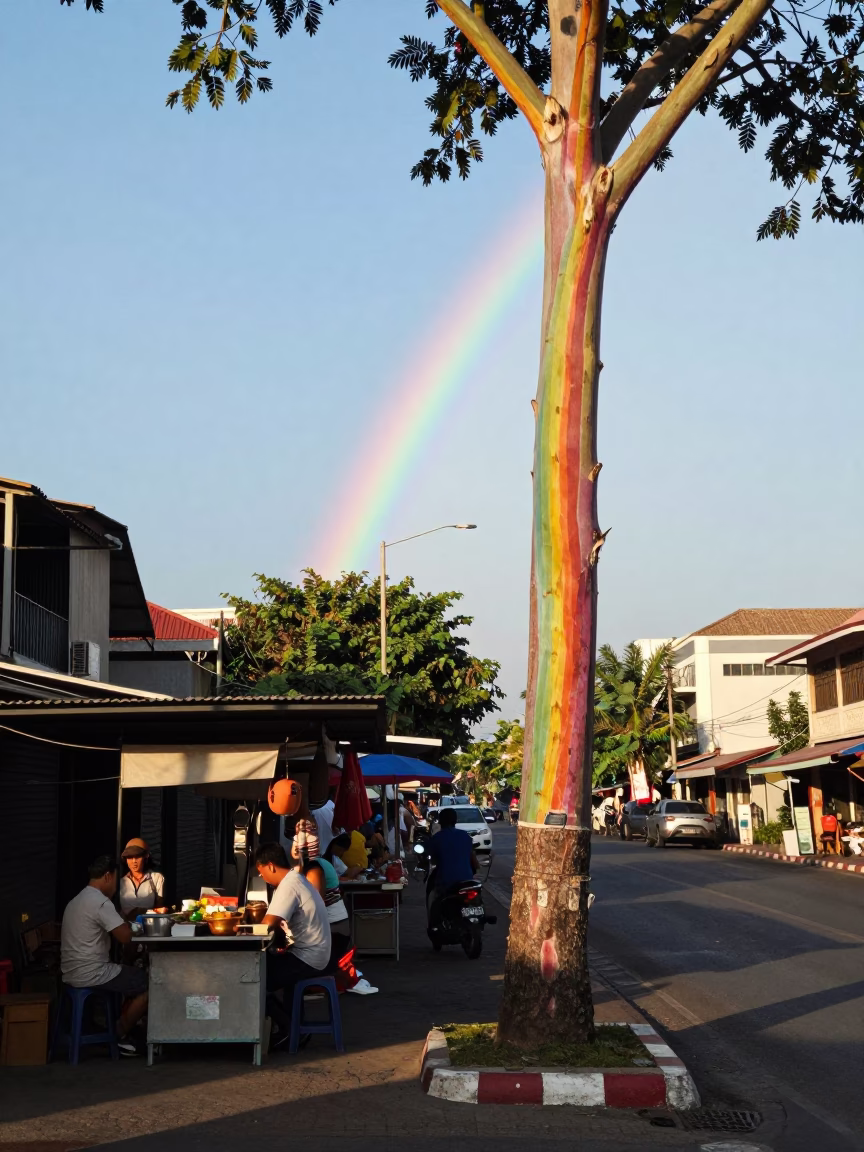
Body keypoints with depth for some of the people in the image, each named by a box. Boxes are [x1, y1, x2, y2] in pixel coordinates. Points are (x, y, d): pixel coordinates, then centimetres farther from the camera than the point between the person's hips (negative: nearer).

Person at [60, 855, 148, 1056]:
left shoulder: (78, 901, 16)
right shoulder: (100, 902, -17)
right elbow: (124, 936, -20)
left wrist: (124, 920, 17)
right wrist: (128, 924, -1)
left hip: (74, 972, 10)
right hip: (90, 974, -10)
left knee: (138, 977, 21)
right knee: (149, 984, -1)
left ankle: (120, 1029, 18)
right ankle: (119, 1035, 7)